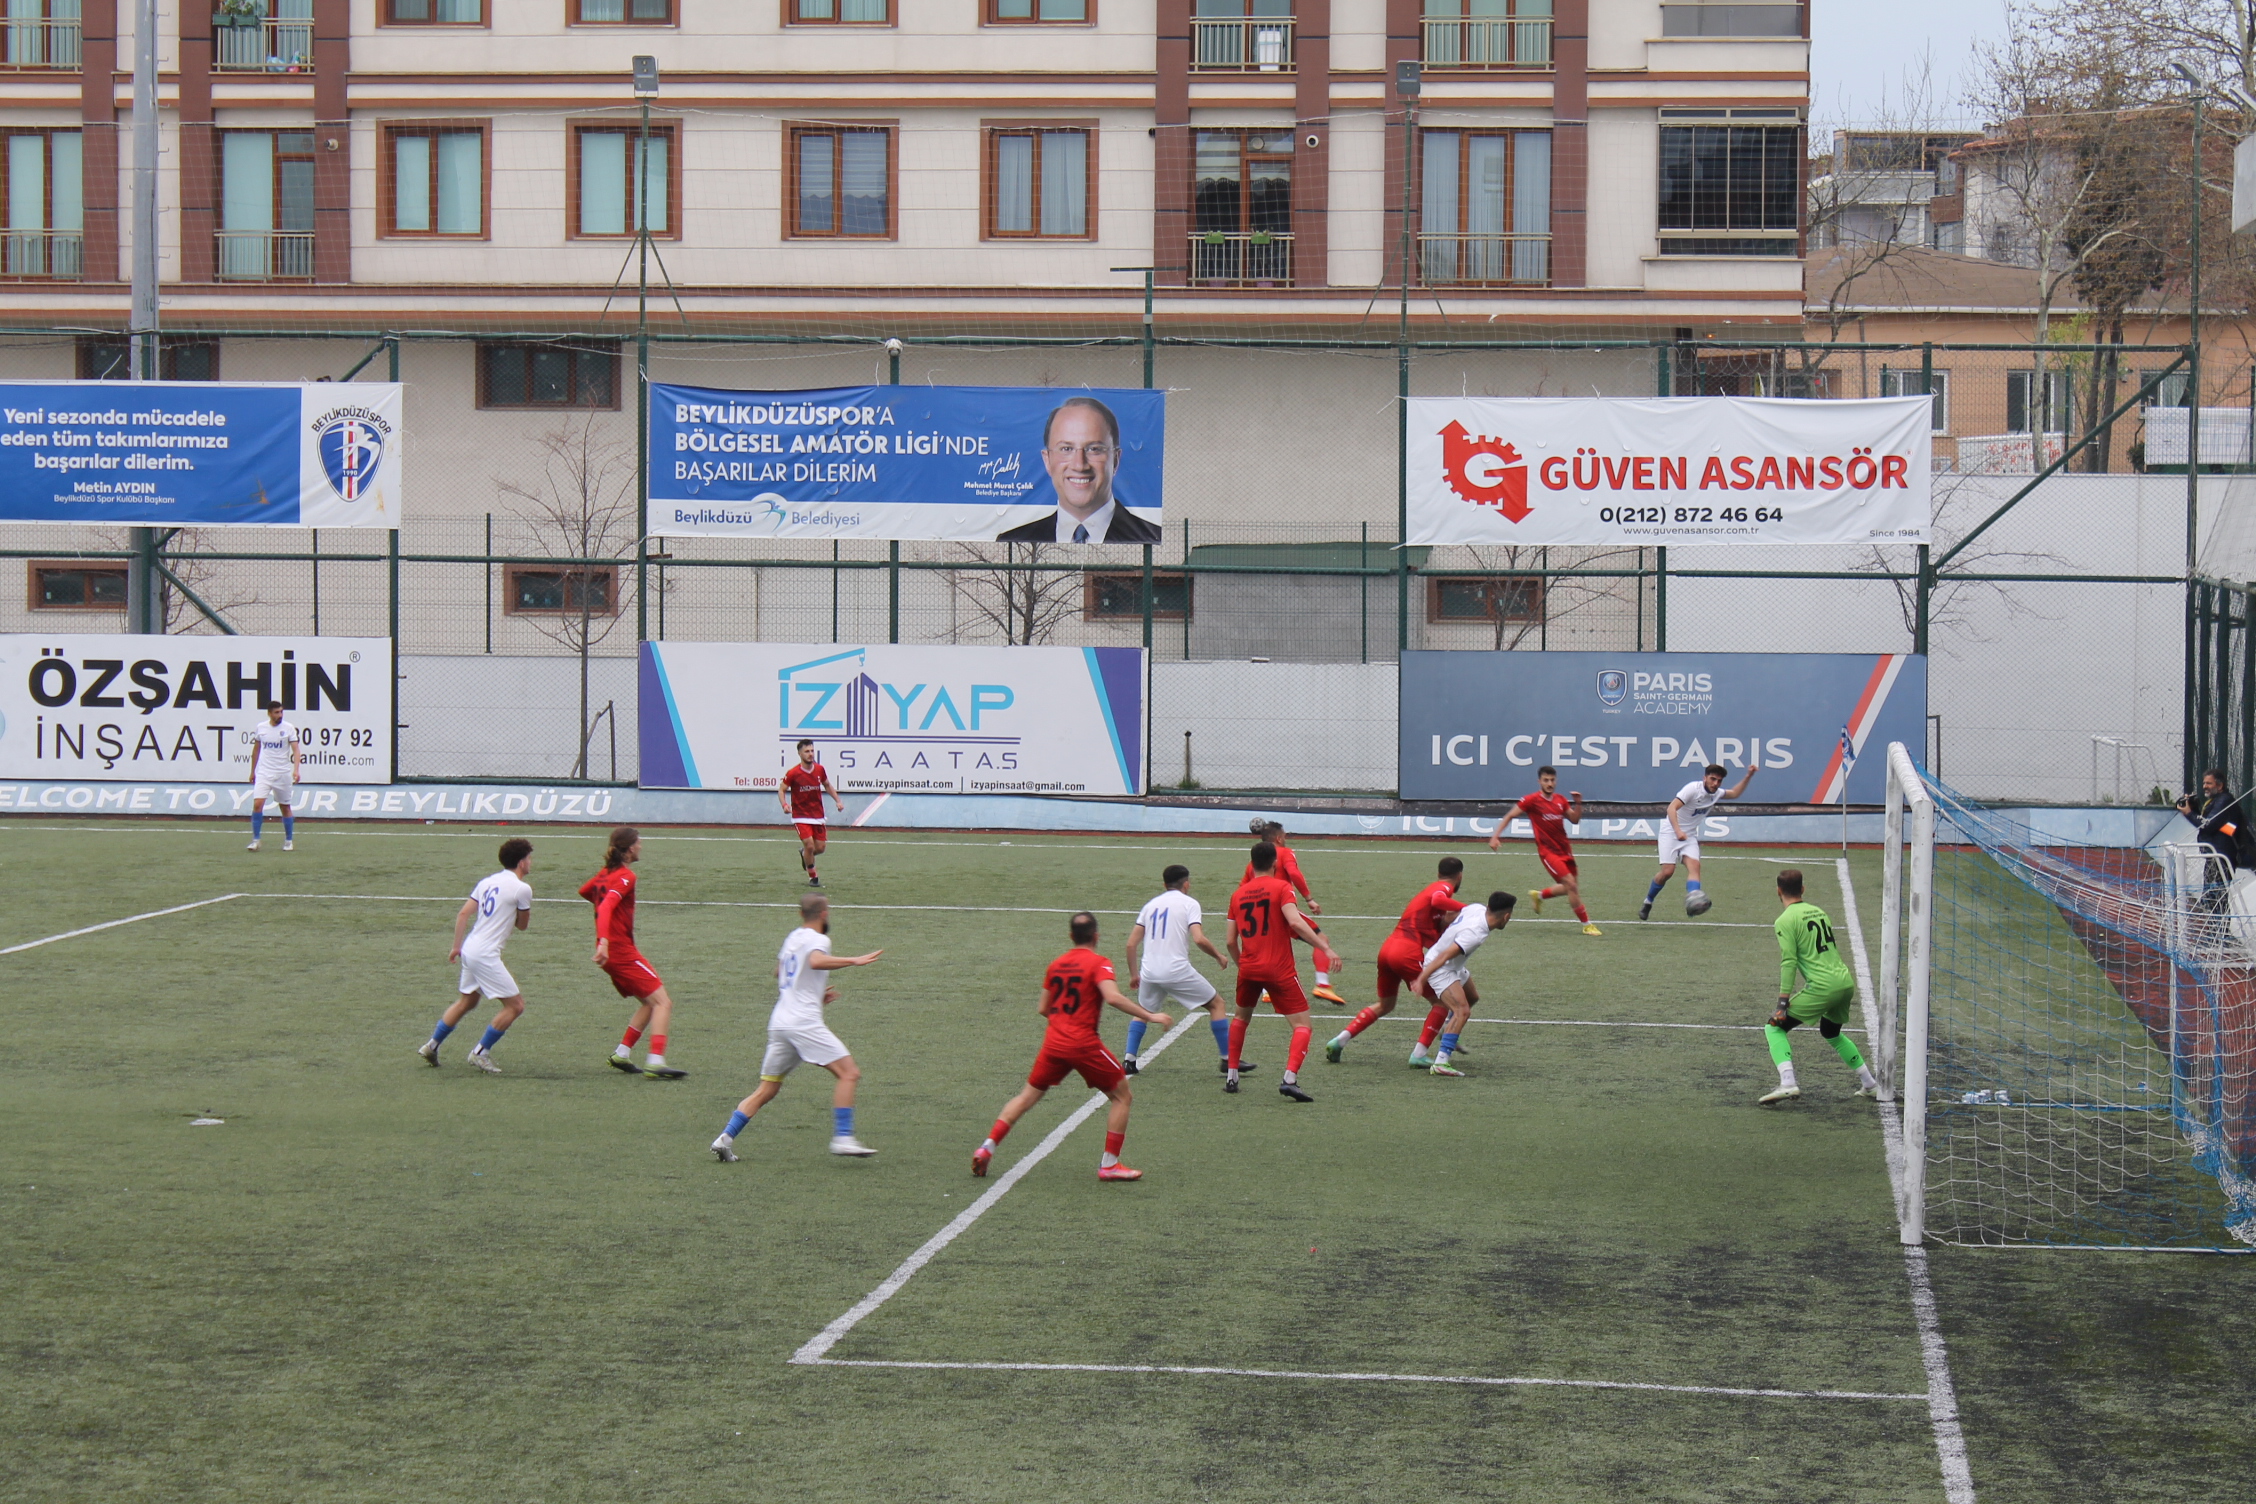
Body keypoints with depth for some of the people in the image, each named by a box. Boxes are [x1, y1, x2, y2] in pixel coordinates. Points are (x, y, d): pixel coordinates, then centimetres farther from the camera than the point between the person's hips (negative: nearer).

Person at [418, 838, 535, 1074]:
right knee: (515, 1005, -1)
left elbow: (463, 914, 11)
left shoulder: (488, 882, 12)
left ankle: (431, 1045, 30)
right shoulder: (521, 888, -10)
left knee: (467, 1001, 26)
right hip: (486, 955, -9)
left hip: (469, 949, 9)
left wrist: (457, 946, 18)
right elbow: (523, 924, 3)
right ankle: (481, 1052, 2)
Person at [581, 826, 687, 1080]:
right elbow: (606, 907, -28)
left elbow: (584, 891, 31)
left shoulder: (606, 872, 13)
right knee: (662, 1002, -12)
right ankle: (656, 1062, -26)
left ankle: (622, 1054, 14)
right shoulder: (625, 876, -14)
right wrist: (604, 942, -39)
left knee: (649, 1003, 19)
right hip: (621, 950, -10)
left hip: (612, 952, 10)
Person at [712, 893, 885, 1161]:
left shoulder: (792, 938, 22)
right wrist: (854, 961, -27)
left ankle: (726, 1138, 4)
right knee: (849, 1073, -8)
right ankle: (842, 1137, -17)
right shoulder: (817, 940, -4)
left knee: (766, 1090, 13)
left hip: (779, 1021, 8)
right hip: (805, 1022, -8)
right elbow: (816, 961, -28)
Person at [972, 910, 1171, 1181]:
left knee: (1027, 1095, 18)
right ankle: (1109, 1164, 3)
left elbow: (1043, 1009, 17)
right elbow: (1113, 998, -22)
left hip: (1053, 1043, 5)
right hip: (1084, 1044, -5)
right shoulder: (1098, 964, -6)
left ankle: (987, 1146, 7)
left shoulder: (1056, 965, 12)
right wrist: (1150, 1016, -19)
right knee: (1122, 1096, 8)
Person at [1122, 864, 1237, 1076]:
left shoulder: (1151, 905, 16)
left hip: (1149, 971, 5)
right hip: (1177, 970, -5)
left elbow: (1131, 943, 14)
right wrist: (1219, 956, 3)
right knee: (1216, 1004, 11)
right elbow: (1199, 939, -13)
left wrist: (1133, 973, 23)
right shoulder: (1189, 903, 2)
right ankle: (1227, 1059, 8)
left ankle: (1128, 1060, 15)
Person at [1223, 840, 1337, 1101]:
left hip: (1248, 969, 5)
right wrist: (1325, 949, -22)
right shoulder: (1281, 887, -4)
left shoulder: (1239, 894, 11)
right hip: (1279, 969, -5)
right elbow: (1295, 922, -20)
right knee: (1302, 1025, -2)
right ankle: (1289, 1079, -21)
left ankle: (1231, 1076, 26)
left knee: (1241, 1018, 29)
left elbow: (1231, 941, 12)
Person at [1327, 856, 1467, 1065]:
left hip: (1388, 947, 9)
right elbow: (1437, 900, -29)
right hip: (1407, 952, -9)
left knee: (1384, 1005, 25)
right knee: (1443, 1001, 4)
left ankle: (1339, 1040, 18)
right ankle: (1418, 1054, -2)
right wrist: (1467, 908, -22)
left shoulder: (1434, 887, 25)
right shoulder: (1444, 888, -1)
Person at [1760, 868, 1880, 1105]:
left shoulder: (1785, 920, -5)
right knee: (1831, 1032, 32)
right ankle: (1870, 1084, 34)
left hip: (1823, 987, -7)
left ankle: (1787, 1083, -19)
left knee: (1773, 1028, 0)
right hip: (1846, 982, 7)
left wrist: (1783, 1002, -13)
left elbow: (1788, 962, -12)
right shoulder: (1818, 911, 18)